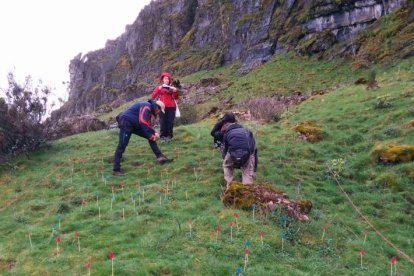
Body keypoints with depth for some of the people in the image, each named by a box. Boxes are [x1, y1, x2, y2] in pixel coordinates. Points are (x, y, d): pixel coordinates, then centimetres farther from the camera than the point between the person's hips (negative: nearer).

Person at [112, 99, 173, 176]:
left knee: (152, 137, 7)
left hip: (135, 124, 10)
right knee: (122, 146, -12)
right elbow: (143, 122, -24)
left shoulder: (149, 110, 16)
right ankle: (116, 170, -8)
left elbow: (147, 125, 19)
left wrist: (154, 133, 1)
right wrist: (151, 136, -18)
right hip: (126, 122, -10)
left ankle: (160, 157, 7)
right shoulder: (146, 107, -15)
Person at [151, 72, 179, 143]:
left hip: (171, 107, 1)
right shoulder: (159, 87, 11)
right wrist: (158, 89, -10)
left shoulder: (172, 88, 15)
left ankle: (169, 136, 4)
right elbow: (153, 97, 1)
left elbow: (176, 98, 12)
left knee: (170, 122, -2)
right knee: (163, 122, -7)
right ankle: (163, 137, -2)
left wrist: (176, 91, -7)